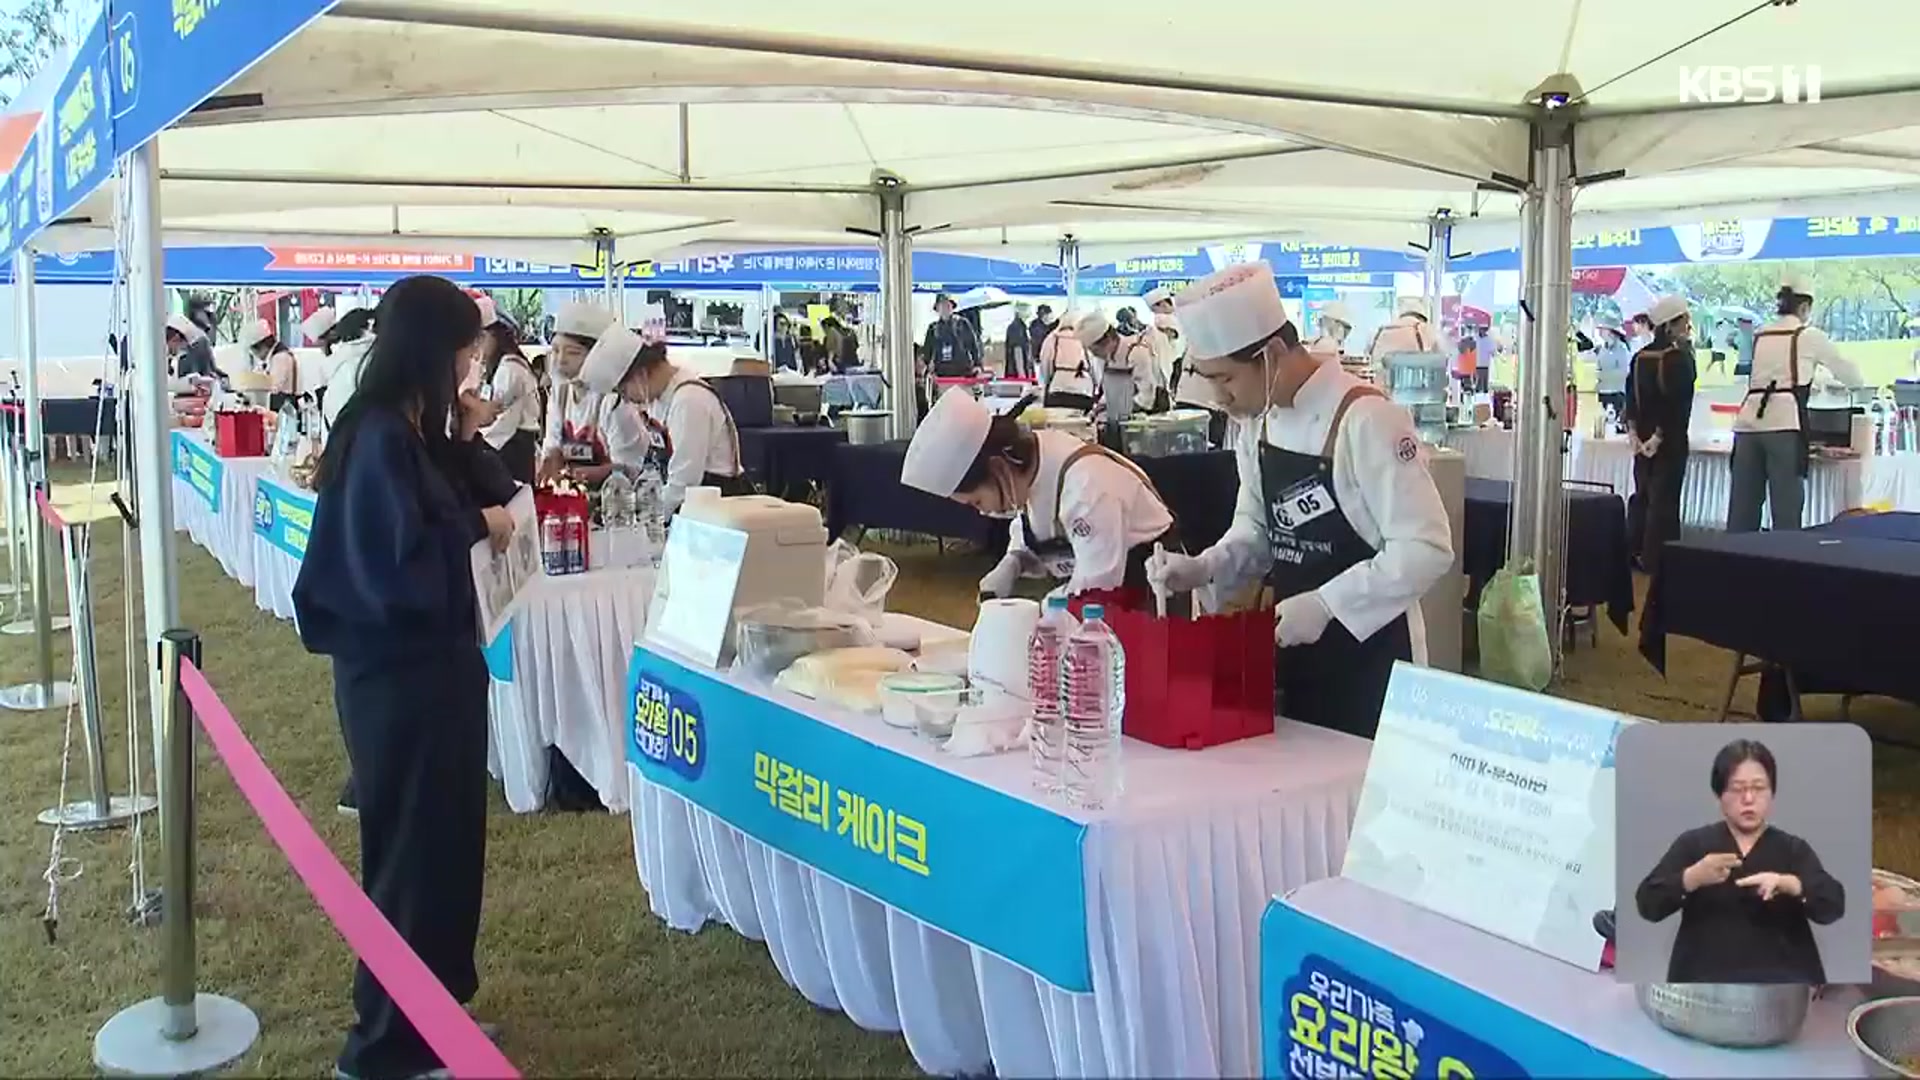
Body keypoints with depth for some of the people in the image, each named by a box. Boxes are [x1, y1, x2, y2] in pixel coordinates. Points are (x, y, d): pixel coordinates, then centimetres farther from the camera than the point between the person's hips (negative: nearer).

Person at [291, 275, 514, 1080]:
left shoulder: (411, 429, 8)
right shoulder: (380, 437, -21)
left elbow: (443, 511, 16)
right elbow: (399, 561, -27)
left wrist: (467, 444, 4)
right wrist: (479, 525, -15)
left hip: (428, 661, 10)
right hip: (400, 672, -10)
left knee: (445, 839, 19)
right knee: (411, 848, 1)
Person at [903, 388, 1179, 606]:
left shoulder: (1085, 485, -31)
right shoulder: (1028, 467, -7)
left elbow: (1095, 591, -29)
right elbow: (1027, 527, 11)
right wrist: (1011, 565, -8)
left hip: (1145, 595, -8)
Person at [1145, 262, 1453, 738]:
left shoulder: (1365, 421, -21)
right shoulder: (1257, 423, 2)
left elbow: (1427, 549, -22)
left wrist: (1324, 604, -25)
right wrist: (1201, 569, -5)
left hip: (1369, 655, -7)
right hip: (1294, 651, 7)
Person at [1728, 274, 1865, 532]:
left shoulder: (1760, 336, 21)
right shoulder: (1810, 336, 8)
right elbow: (1845, 369, 23)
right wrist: (1858, 384, 45)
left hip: (1749, 421, 5)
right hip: (1783, 423, -5)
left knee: (1742, 509, 5)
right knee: (1786, 511, -2)